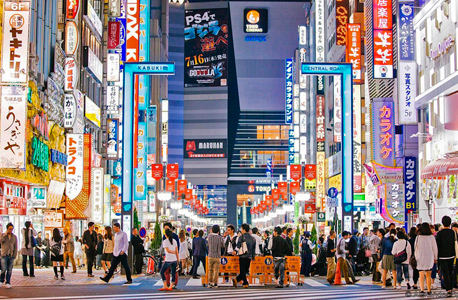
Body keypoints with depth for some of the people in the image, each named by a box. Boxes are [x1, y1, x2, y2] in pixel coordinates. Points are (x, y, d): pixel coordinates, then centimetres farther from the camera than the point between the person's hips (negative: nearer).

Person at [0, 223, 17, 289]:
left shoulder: (14, 237, 10)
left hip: (11, 255, 2)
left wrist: (15, 255, 2)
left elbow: (16, 247, 10)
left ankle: (8, 283, 8)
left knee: (9, 270, 1)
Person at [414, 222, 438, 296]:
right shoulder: (431, 237, -7)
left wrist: (416, 257, 11)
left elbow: (415, 248, 0)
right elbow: (434, 248, 0)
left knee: (421, 275, 0)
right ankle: (429, 291, 19)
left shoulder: (418, 237, -7)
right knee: (428, 275, 15)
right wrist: (435, 257, 11)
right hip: (429, 258, 1)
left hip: (420, 258, -1)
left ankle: (422, 290, -16)